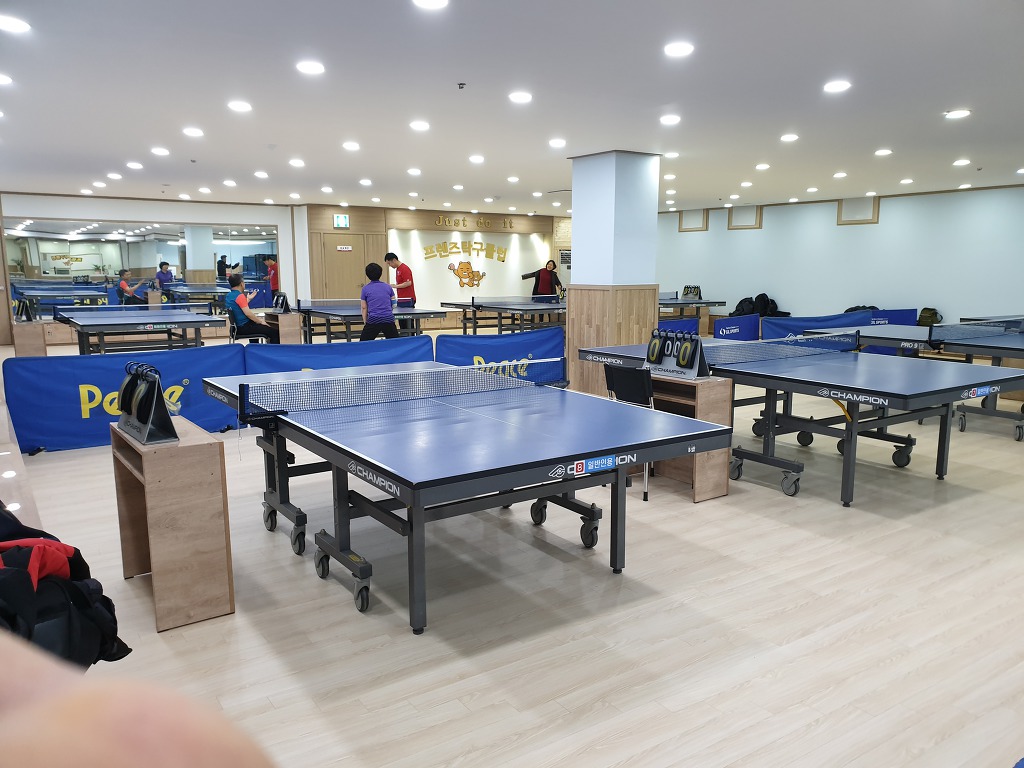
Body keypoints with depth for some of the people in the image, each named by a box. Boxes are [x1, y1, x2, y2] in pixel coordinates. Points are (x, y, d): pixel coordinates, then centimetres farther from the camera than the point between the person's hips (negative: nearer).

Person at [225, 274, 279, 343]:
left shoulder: (228, 296, 12)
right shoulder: (240, 296, -17)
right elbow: (247, 313, -22)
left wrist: (248, 299, 28)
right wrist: (260, 321, -11)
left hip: (238, 326, 11)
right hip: (244, 328, -11)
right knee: (275, 332, -15)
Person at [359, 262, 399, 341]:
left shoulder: (365, 289, 4)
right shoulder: (388, 287, 10)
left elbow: (364, 307, 5)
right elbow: (393, 304, 14)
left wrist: (365, 322, 11)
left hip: (373, 320, -2)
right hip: (389, 319, 2)